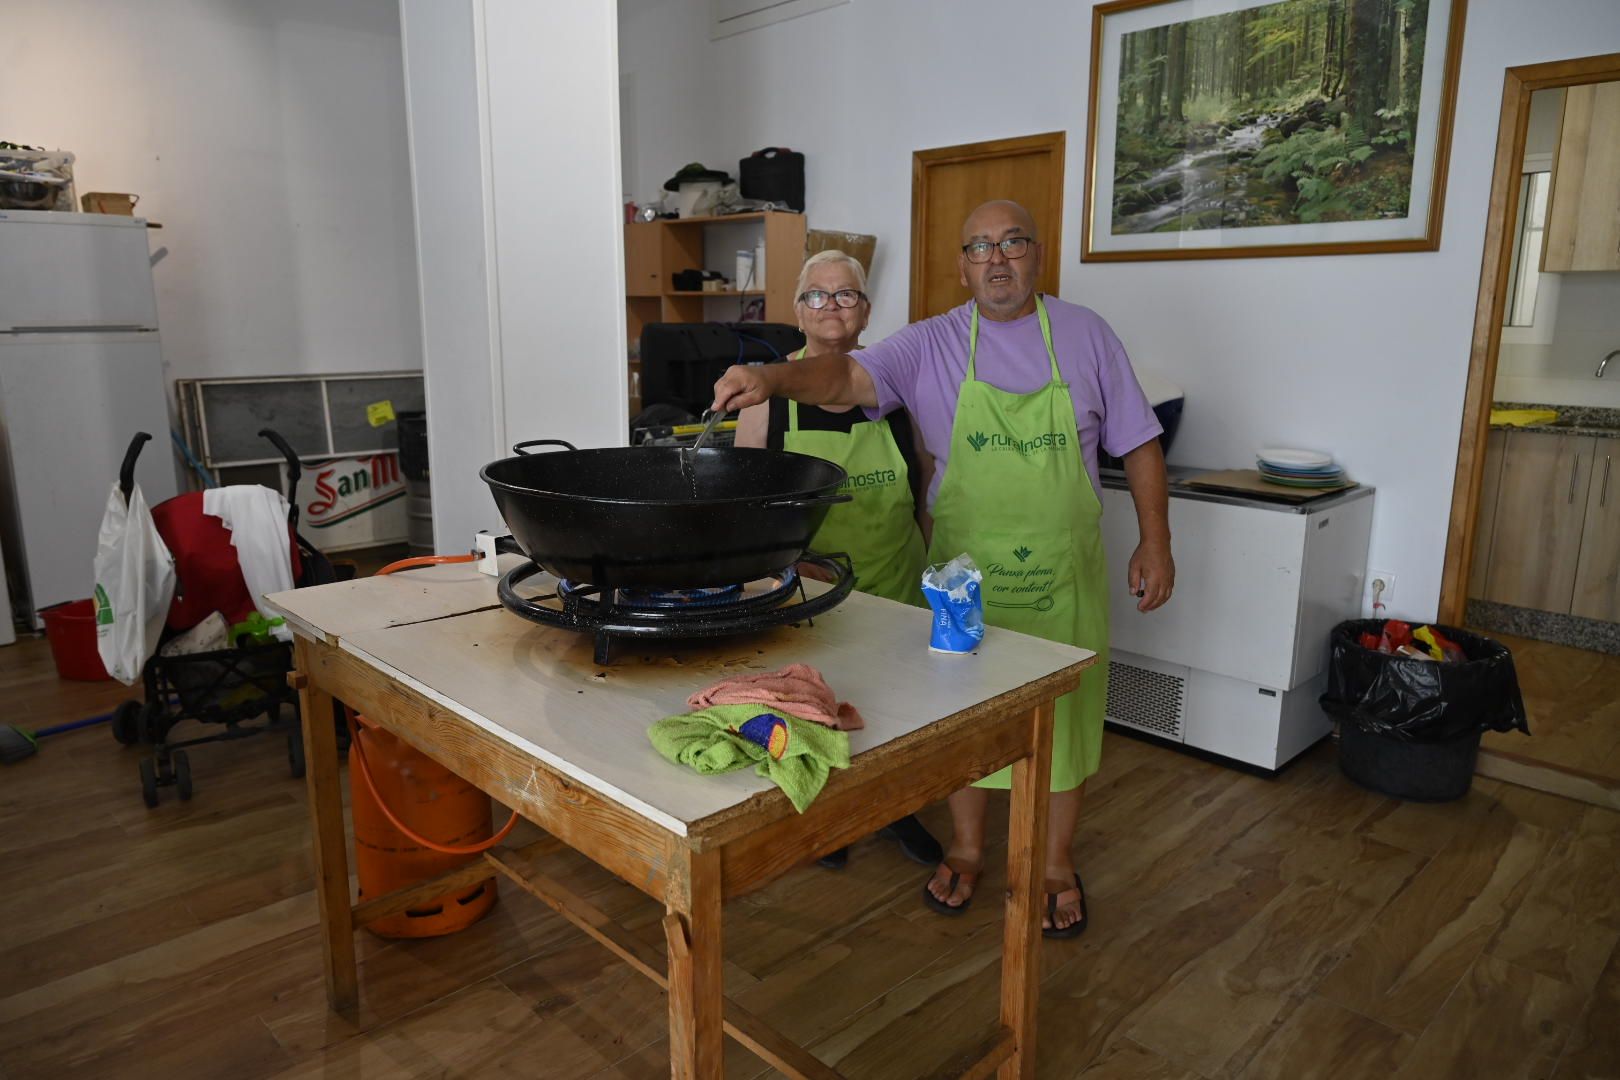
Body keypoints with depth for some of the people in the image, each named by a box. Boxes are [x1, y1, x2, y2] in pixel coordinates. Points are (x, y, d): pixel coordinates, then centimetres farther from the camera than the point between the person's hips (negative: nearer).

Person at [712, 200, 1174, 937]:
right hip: (965, 572, 0)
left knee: (1064, 712, 11)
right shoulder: (931, 345, -4)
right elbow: (847, 378, -20)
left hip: (1063, 575, 1)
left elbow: (1137, 445, 3)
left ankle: (1057, 864, 32)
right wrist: (773, 378, -40)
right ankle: (966, 848, 35)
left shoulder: (1085, 335, 1)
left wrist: (1155, 543, -2)